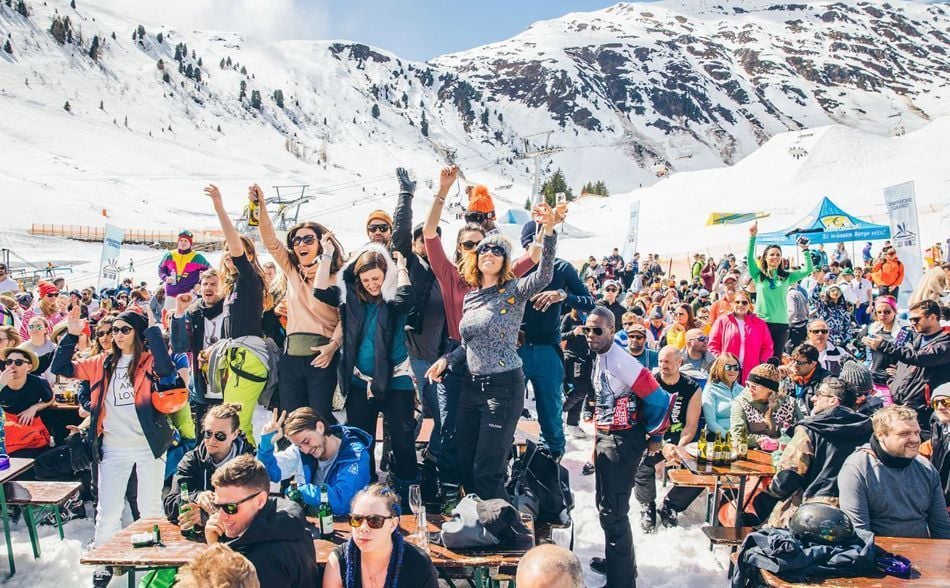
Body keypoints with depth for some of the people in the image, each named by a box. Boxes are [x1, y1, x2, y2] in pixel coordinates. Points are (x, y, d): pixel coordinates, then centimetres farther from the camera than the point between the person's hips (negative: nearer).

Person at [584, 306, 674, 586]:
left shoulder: (620, 361, -23)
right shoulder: (599, 358, 5)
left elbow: (658, 398, -21)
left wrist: (655, 437, -9)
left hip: (623, 441, -10)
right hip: (605, 437, 10)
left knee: (612, 510, -4)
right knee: (604, 503, 22)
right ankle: (615, 560, 40)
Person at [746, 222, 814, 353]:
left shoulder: (787, 276, 10)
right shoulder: (758, 275, 4)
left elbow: (808, 269, 6)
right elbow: (750, 257, -7)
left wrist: (805, 250, -1)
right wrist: (752, 237, -16)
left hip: (781, 323, 2)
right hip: (760, 322, -2)